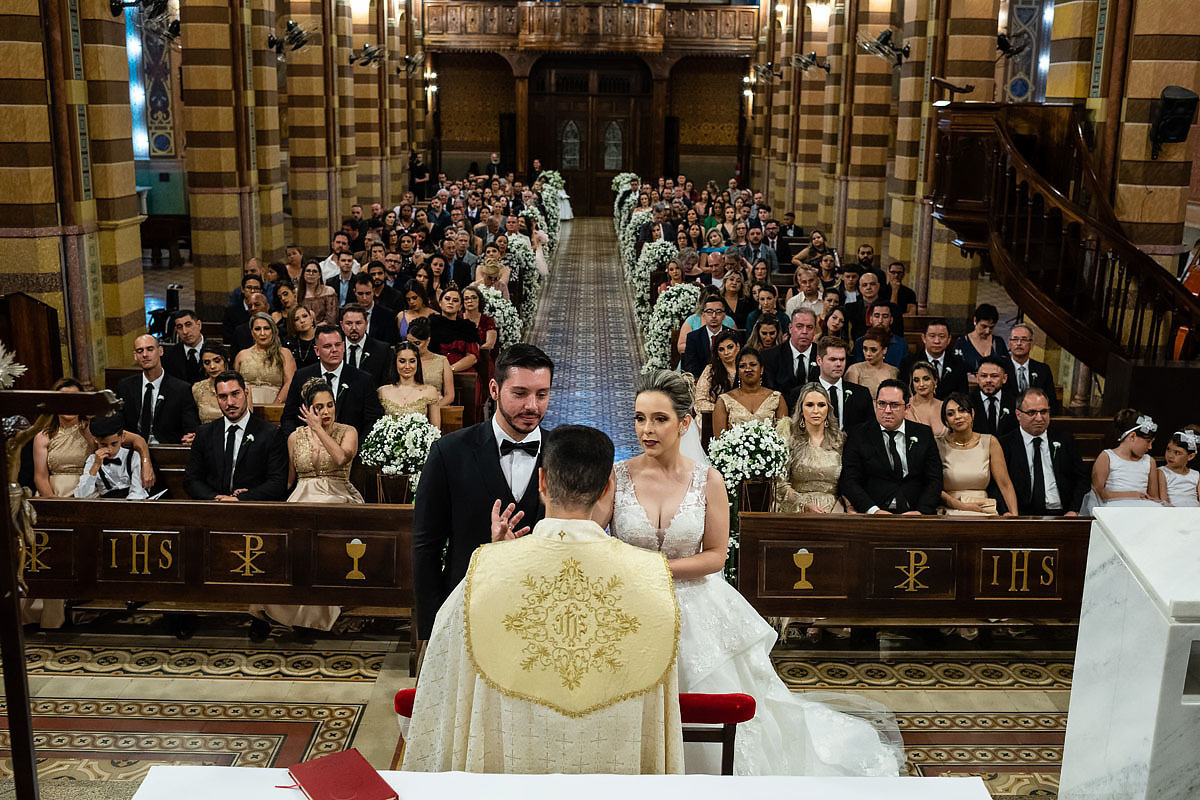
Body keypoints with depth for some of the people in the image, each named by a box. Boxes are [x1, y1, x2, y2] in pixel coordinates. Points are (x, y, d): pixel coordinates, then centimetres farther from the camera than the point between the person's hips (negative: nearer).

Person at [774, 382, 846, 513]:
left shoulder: (840, 440, 12)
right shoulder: (789, 439, 4)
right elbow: (779, 484, 0)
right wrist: (805, 506, -12)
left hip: (833, 512, 2)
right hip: (796, 511, -2)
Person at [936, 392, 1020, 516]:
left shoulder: (990, 442, 8)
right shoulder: (938, 445, 2)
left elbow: (1005, 484, 4)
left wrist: (1014, 514, -11)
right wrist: (961, 506, -12)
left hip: (984, 512, 2)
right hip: (950, 512, -2)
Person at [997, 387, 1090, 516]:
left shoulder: (1065, 440, 15)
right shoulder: (1005, 444, 4)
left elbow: (1082, 478, 14)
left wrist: (1074, 510, -2)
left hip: (1061, 515, 3)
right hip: (1022, 516, -3)